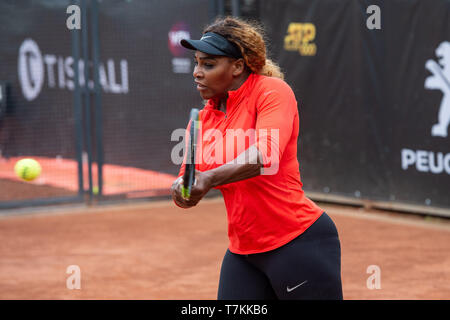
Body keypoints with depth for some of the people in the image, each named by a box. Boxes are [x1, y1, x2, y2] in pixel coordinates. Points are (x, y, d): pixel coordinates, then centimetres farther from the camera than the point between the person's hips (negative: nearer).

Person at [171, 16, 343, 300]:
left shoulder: (273, 91, -10)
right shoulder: (204, 119, 10)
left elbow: (266, 155, -27)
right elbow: (190, 179, 9)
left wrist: (210, 178, -40)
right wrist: (182, 186, -15)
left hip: (300, 242, -7)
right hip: (243, 250, 7)